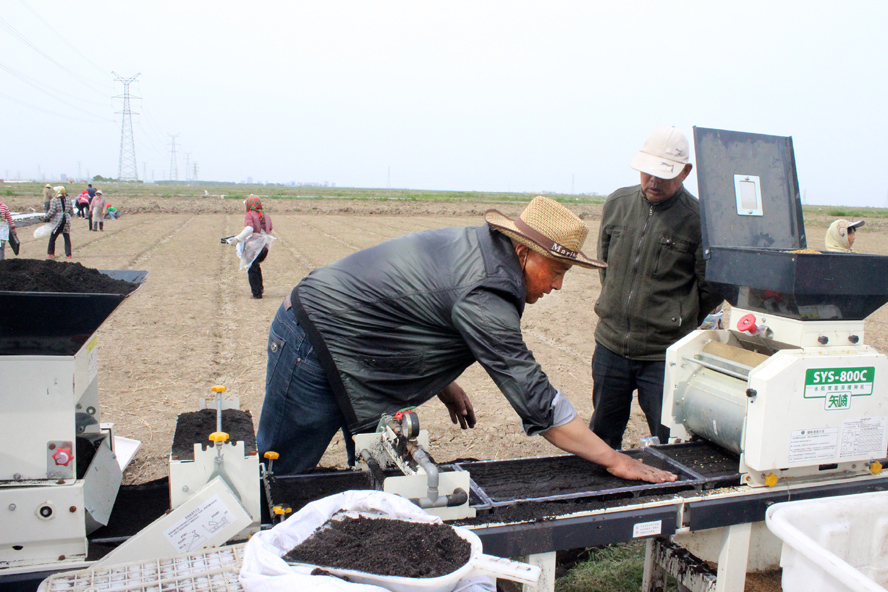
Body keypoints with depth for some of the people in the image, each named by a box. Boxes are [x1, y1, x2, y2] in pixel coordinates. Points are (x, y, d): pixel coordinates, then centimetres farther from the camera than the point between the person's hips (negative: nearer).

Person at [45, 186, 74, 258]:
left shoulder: (54, 200, -8)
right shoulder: (68, 200, 4)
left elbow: (52, 211, -11)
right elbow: (72, 212, 7)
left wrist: (45, 217, 1)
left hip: (57, 221, -3)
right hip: (67, 220, 3)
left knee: (52, 237, 9)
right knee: (67, 238, 7)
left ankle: (50, 253, 16)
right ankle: (68, 253, 4)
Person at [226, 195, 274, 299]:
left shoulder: (249, 215, -7)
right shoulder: (266, 216, 11)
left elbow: (249, 229, -23)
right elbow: (269, 231, 17)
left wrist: (236, 239, -22)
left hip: (253, 246, -6)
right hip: (264, 246, 6)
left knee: (252, 270, 5)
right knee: (256, 267, 26)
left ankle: (257, 293, 6)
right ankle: (260, 287, 28)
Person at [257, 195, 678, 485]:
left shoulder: (477, 244, 1)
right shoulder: (484, 297, -28)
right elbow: (535, 401, -27)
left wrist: (444, 385, 12)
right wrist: (614, 460, -20)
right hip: (314, 345, -10)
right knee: (279, 475, 5)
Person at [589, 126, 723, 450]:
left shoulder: (699, 219, -11)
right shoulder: (617, 203, 4)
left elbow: (712, 290, -1)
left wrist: (679, 323, 5)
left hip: (664, 354, -4)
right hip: (610, 343, 4)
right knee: (601, 437, 19)